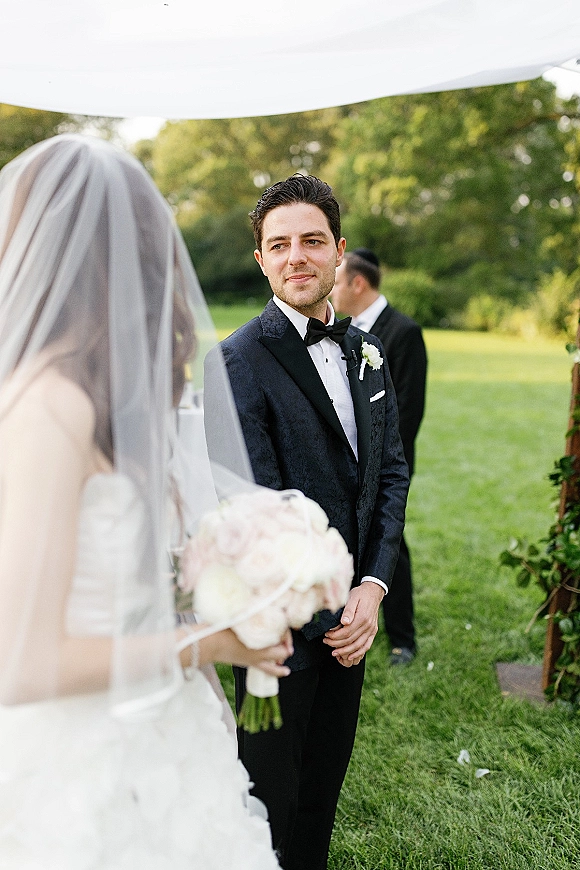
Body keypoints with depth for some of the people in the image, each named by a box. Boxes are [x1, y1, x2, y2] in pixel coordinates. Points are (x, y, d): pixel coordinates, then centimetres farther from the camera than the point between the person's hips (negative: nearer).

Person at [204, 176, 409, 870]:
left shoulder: (364, 351, 6)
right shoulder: (239, 361, -16)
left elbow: (392, 471, 6)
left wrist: (371, 588, -5)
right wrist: (328, 612, -15)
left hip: (351, 610, 6)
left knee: (325, 781, 22)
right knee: (272, 788, 13)